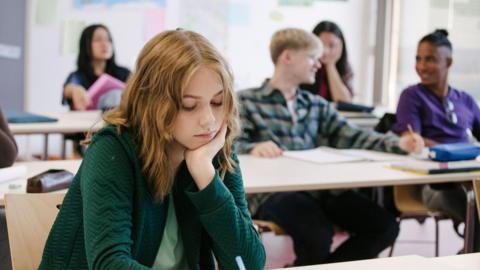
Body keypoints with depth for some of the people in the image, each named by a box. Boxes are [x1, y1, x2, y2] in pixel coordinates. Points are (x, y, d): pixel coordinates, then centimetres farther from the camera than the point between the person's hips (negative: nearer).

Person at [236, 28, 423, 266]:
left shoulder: (317, 105, 24)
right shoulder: (246, 101, 7)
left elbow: (352, 137, 13)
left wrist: (396, 144, -3)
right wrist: (254, 148, -30)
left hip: (321, 189, 6)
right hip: (273, 192, -6)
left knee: (385, 227, -10)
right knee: (318, 236, -34)